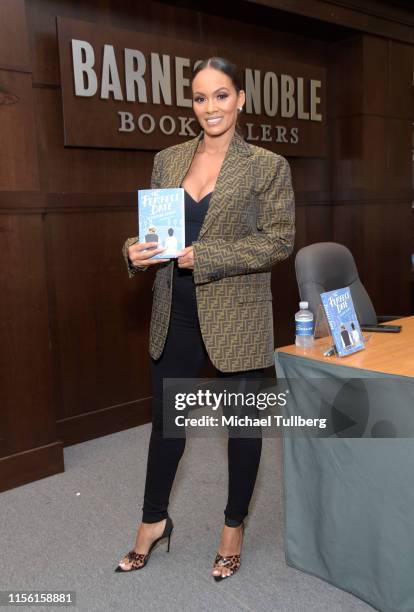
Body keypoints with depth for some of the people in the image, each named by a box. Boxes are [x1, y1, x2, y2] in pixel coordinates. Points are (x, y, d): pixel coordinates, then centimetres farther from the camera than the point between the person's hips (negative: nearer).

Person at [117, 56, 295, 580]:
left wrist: (203, 256, -21)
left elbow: (279, 241, -12)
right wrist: (136, 251, -12)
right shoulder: (167, 160, 6)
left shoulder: (267, 166, -6)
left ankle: (234, 527, 35)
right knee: (165, 417, 15)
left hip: (237, 316, -3)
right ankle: (153, 521, 38)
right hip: (175, 315, 4)